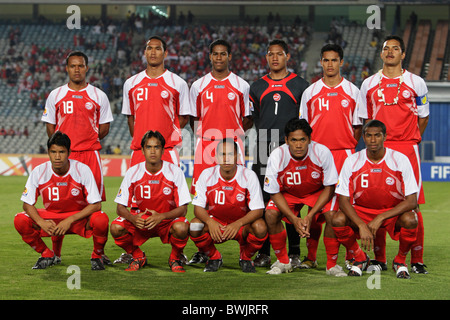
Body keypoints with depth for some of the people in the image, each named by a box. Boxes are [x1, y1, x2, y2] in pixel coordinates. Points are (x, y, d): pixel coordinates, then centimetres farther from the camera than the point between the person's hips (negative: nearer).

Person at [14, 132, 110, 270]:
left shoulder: (83, 170, -19)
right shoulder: (39, 172, -14)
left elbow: (96, 205, -19)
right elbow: (28, 204, -8)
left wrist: (70, 220, -29)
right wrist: (41, 222, -28)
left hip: (79, 217, -2)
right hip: (50, 217, 2)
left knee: (101, 219, -35)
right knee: (20, 220, -23)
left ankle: (97, 255, -2)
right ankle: (47, 255, 4)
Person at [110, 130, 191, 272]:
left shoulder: (175, 172, -14)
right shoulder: (133, 172, -10)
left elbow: (182, 209, -14)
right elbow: (121, 207, -7)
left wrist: (161, 217, -33)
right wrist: (133, 218, -29)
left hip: (167, 219, -2)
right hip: (141, 219, 2)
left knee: (181, 228, -36)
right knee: (116, 228, -26)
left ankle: (175, 258, -1)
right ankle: (138, 257, 5)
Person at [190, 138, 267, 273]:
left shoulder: (249, 175, -16)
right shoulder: (207, 175, -12)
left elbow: (258, 210, -18)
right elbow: (198, 207, -11)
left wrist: (238, 224, -36)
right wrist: (210, 222, -33)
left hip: (242, 223, -1)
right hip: (214, 223, 1)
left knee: (260, 227, -32)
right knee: (195, 225, -30)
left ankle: (245, 257, 2)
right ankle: (214, 257, 2)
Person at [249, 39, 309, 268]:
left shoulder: (300, 85, 6)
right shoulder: (257, 87, 13)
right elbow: (253, 119, 17)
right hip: (264, 149, 2)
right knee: (263, 201, 1)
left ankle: (294, 253, 4)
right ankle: (263, 253, 7)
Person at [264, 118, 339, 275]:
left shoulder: (322, 152, -28)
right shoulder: (277, 156, -26)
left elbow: (329, 187, -17)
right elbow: (275, 192, -16)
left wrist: (310, 216, -27)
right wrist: (294, 219, -27)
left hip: (318, 193, -1)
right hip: (287, 194, 1)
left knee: (332, 214, -28)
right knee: (270, 214, -25)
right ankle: (282, 262, -4)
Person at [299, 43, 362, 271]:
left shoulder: (352, 91, 7)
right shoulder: (310, 92, 10)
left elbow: (358, 125, 10)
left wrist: (349, 146, -1)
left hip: (344, 153, -1)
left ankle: (350, 255, 1)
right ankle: (311, 255, 6)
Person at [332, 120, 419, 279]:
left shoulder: (400, 160, -16)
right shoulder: (352, 161, -12)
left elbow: (412, 201, -17)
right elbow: (343, 200, -12)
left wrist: (381, 218, -27)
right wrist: (362, 226, -27)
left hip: (393, 211, -1)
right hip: (361, 211, 1)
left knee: (410, 220, -34)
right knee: (338, 220, -27)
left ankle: (400, 260, -2)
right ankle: (360, 258, 3)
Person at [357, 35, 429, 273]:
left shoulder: (416, 83, 6)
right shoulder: (369, 84, 11)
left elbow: (423, 118, 12)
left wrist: (409, 142, 7)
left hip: (407, 148, -2)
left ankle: (416, 260, 1)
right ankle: (378, 258, 9)